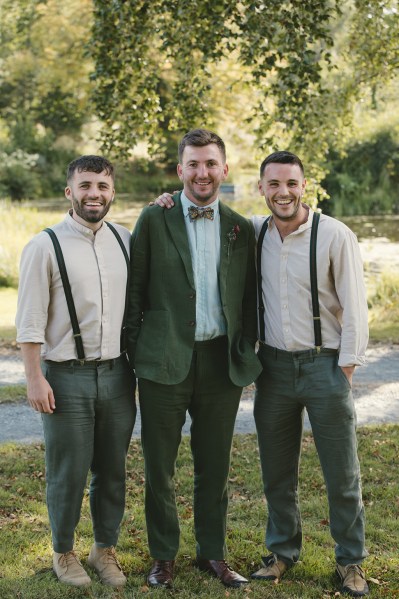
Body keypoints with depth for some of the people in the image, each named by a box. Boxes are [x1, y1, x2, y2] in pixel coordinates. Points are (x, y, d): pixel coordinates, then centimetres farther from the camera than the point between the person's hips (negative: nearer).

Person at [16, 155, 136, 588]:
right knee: (68, 475, 6)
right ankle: (63, 553, 26)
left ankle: (105, 548, 30)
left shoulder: (125, 241, 5)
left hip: (117, 373, 4)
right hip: (67, 376, -4)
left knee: (112, 471, 12)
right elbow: (30, 321, -8)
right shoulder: (45, 247, -7)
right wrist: (35, 377, -10)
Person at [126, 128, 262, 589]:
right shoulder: (154, 220, -1)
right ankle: (163, 556, 23)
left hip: (221, 362, 3)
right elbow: (134, 290, 0)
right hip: (165, 361, -2)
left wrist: (246, 355, 4)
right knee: (159, 468, 7)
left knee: (215, 467, 12)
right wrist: (134, 352, -3)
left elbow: (248, 299, 12)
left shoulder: (240, 229, 8)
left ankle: (212, 553, 28)